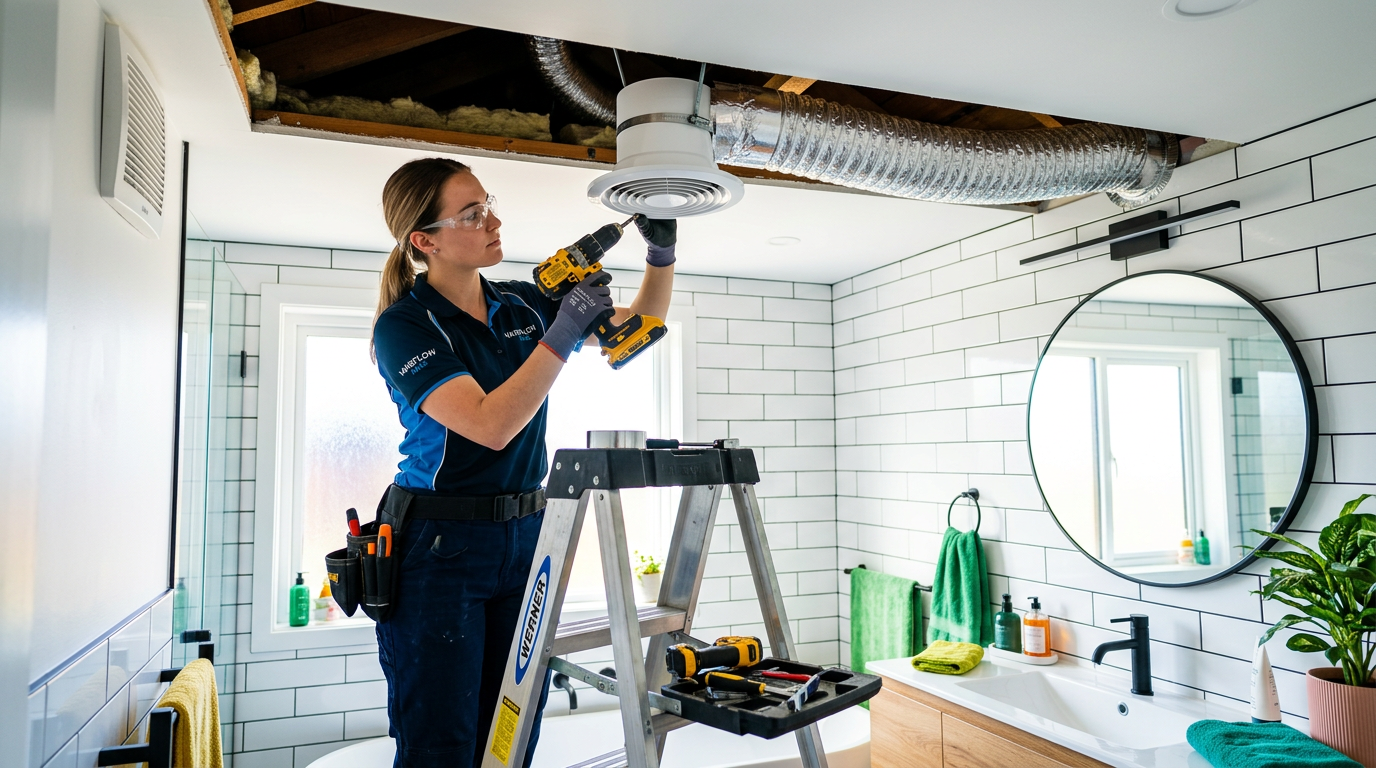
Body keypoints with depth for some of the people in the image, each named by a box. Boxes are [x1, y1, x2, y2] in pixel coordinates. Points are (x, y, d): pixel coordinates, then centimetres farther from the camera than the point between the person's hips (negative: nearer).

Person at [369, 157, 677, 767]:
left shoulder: (523, 305, 6)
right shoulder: (404, 326, -11)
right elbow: (491, 425, -24)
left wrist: (662, 256, -2)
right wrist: (563, 336, -25)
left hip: (525, 535, 6)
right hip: (439, 547, -5)